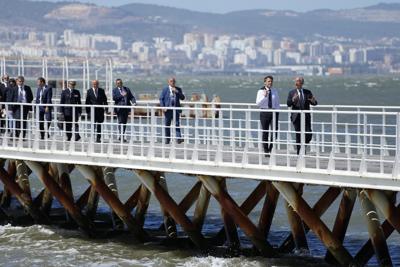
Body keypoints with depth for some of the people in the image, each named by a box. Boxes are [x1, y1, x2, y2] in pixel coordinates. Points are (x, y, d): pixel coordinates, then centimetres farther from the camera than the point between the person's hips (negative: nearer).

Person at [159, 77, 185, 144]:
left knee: (177, 124, -10)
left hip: (176, 109, 0)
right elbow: (161, 98, 3)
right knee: (167, 125, 4)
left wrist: (177, 92, -11)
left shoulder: (178, 89, 10)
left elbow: (182, 98, 3)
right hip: (168, 110, 0)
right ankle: (167, 139, 13)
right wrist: (163, 107, -9)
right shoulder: (165, 89, 5)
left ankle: (178, 138, -17)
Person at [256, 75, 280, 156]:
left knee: (275, 131, -8)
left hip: (274, 112, 2)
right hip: (264, 112, -2)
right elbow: (258, 103, -8)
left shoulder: (275, 91, 10)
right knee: (265, 132, 2)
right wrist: (264, 96, -20)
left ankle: (271, 148, 8)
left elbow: (277, 103, 15)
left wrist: (277, 112, 4)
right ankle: (266, 151, 10)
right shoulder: (261, 91, 1)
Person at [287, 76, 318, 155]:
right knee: (298, 135, -1)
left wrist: (314, 101, -15)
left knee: (308, 134, -8)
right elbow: (288, 104, -5)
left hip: (306, 116, 1)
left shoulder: (307, 92, 11)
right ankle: (299, 151, 6)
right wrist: (293, 100, -26)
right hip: (297, 116, -1)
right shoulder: (292, 93, 6)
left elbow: (314, 103, 9)